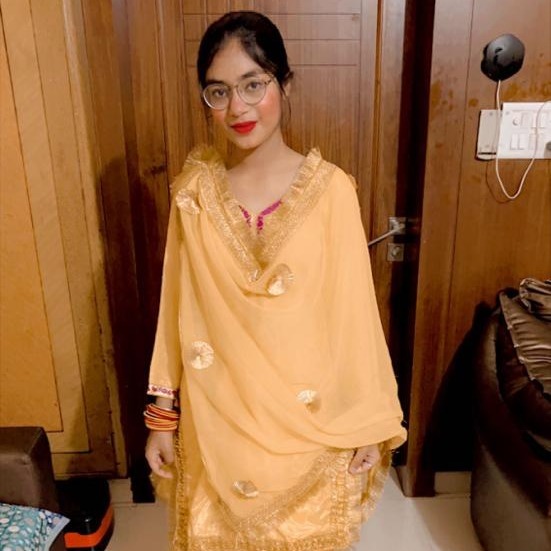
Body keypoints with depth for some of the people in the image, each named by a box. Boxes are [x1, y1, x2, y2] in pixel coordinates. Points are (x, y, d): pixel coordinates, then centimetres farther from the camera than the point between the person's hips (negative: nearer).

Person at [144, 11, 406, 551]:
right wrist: (162, 418, 2)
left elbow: (354, 310, -8)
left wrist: (370, 424, -3)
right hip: (218, 418, 2)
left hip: (309, 418, -1)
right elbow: (178, 311, -1)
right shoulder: (195, 191, -6)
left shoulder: (330, 189, -13)